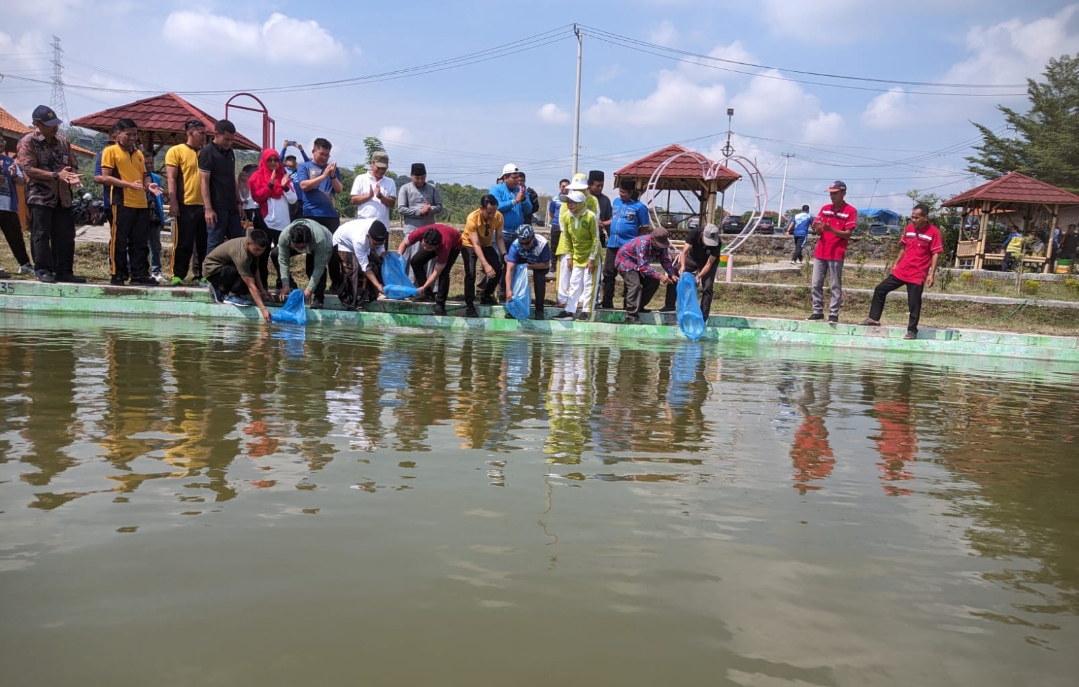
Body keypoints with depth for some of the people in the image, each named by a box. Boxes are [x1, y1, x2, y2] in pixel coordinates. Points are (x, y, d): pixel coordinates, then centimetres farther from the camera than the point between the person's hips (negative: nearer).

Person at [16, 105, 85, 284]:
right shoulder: (27, 142, -6)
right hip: (40, 196, -5)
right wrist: (56, 175, -21)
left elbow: (73, 164, 16)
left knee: (65, 235, 5)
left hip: (62, 196, 5)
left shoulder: (63, 140, 11)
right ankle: (43, 270, 4)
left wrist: (74, 177, -7)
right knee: (41, 235, -3)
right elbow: (28, 169, -13)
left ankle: (63, 271, 12)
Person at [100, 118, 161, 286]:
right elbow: (106, 177, -7)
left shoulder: (139, 153, 18)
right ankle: (117, 275, 4)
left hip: (141, 203, 6)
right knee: (119, 240, -2)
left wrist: (149, 185, -2)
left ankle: (139, 274, 12)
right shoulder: (110, 151, 0)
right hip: (122, 203, -6)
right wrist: (130, 185, -18)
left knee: (140, 241, 7)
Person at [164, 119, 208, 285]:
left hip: (204, 205, 5)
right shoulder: (176, 151, 0)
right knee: (183, 243, -2)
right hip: (186, 205, -5)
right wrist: (173, 202, -13)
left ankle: (201, 274, 15)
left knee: (204, 243, 7)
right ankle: (177, 275, 5)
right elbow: (171, 178, -5)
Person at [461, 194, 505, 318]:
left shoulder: (499, 217, -23)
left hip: (486, 245, 4)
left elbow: (499, 238, -12)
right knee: (471, 274, -21)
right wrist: (486, 265, -46)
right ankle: (469, 306, -10)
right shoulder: (472, 218, -35)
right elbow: (475, 244, -38)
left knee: (498, 271, -6)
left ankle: (486, 296, 19)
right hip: (469, 245, -4)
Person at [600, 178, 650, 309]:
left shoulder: (639, 206, -7)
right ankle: (607, 302, 16)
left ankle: (627, 304, 9)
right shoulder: (616, 201, 11)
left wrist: (632, 233, -2)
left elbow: (646, 227, -3)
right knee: (608, 273, 8)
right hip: (612, 244, 6)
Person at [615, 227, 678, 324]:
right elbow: (643, 266, -39)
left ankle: (638, 307, 11)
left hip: (638, 264, 8)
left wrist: (672, 274, -24)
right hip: (625, 260, -8)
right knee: (635, 285, -26)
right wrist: (659, 276, -45)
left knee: (654, 282, -1)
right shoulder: (643, 243, -36)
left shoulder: (661, 244, -14)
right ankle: (631, 317, -25)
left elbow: (666, 261, -8)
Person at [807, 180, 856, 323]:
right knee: (816, 284, 5)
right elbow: (818, 232, 12)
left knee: (835, 286, -2)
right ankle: (818, 311, 12)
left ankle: (833, 314, 0)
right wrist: (817, 229, -12)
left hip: (836, 254, -5)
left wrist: (831, 229, -24)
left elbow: (847, 234, -9)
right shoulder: (825, 209, 12)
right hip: (820, 252, 6)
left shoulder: (850, 211, -4)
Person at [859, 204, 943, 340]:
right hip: (901, 271, 6)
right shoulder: (909, 228, 7)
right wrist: (896, 264, 18)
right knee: (880, 290, 5)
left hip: (918, 275, -6)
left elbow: (936, 254, -10)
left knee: (914, 303, -2)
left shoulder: (934, 232, -10)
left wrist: (931, 274, -16)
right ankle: (874, 319, 15)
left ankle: (912, 331, 10)